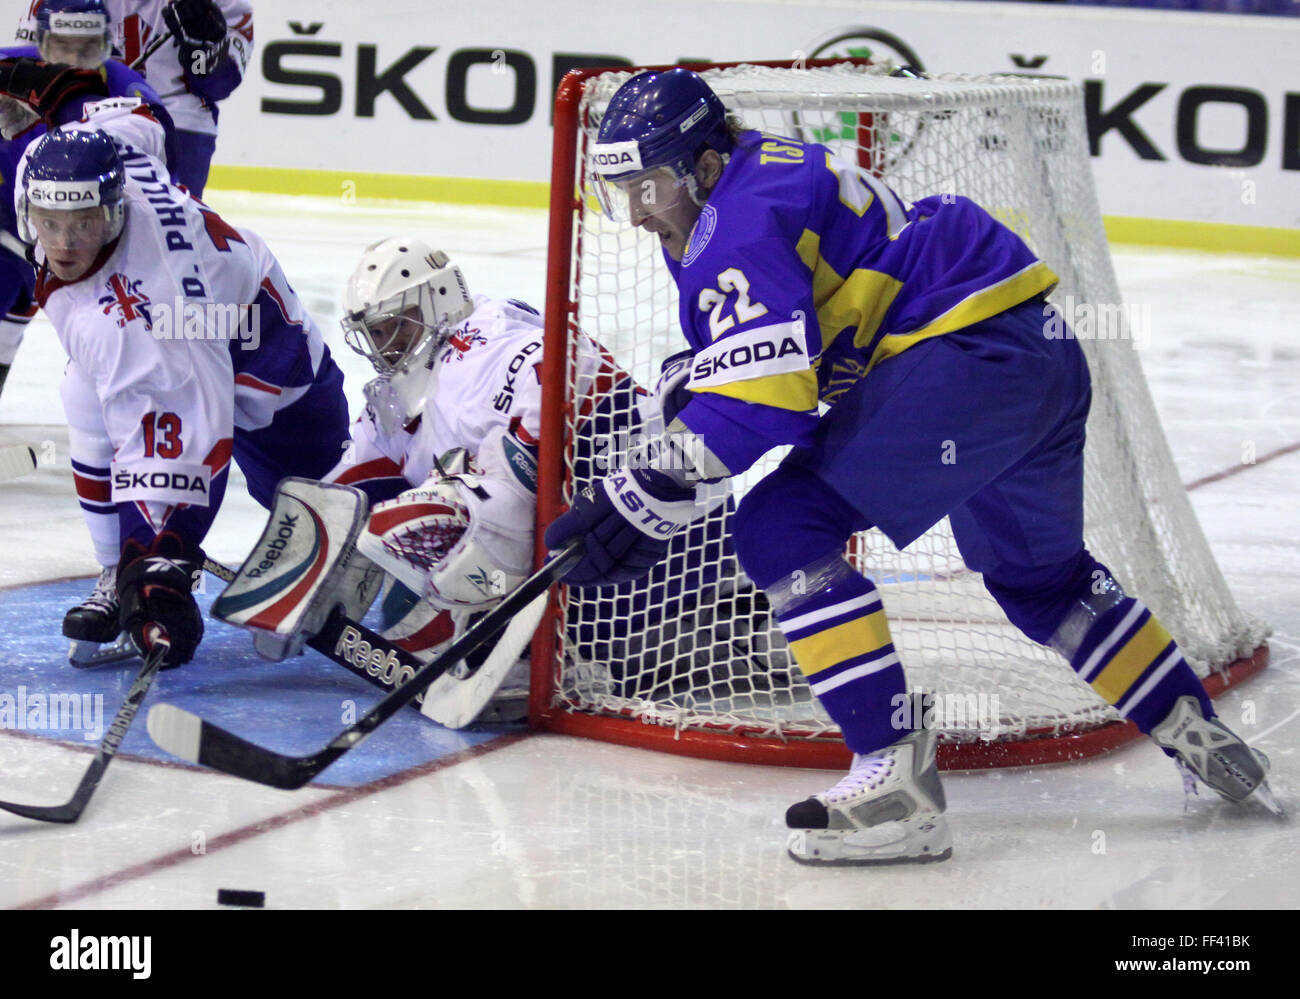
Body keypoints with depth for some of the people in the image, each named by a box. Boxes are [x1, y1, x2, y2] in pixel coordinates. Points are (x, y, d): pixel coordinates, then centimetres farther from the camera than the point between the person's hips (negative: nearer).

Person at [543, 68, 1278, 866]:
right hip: (1047, 353, 11)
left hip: (973, 349, -11)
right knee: (1039, 574, 30)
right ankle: (1204, 741, 41)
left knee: (783, 528, -13)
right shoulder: (767, 172, 19)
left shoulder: (744, 216, -12)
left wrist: (652, 496, -21)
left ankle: (898, 776, -17)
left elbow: (764, 393, -23)